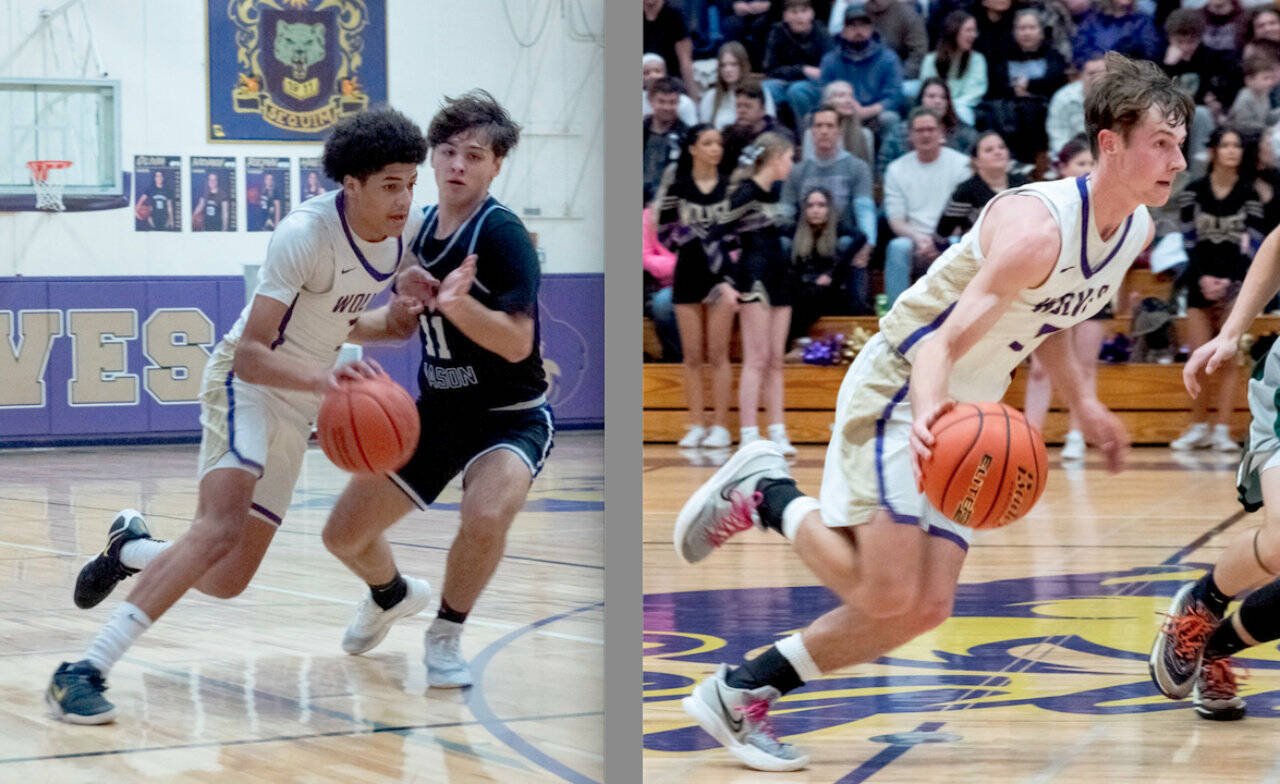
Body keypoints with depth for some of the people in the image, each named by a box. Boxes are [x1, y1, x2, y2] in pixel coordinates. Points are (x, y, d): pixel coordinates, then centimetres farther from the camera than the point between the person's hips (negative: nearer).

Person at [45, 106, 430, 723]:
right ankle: (86, 672, -31)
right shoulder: (306, 234, -24)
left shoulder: (393, 238, -1)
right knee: (222, 527, -31)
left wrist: (388, 322, -3)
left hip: (298, 404, 8)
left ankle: (131, 548, 37)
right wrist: (321, 378, -45)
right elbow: (251, 354, -29)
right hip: (247, 381, -8)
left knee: (228, 579, 6)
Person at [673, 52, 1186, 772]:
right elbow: (943, 343, -32)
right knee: (886, 594, -18)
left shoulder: (1138, 231, 1)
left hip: (964, 418, 9)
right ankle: (765, 492, 6)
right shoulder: (1036, 226, -27)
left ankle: (740, 692, 9)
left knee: (926, 608, 0)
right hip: (899, 389, -9)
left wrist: (1083, 402, 13)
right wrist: (927, 415, -52)